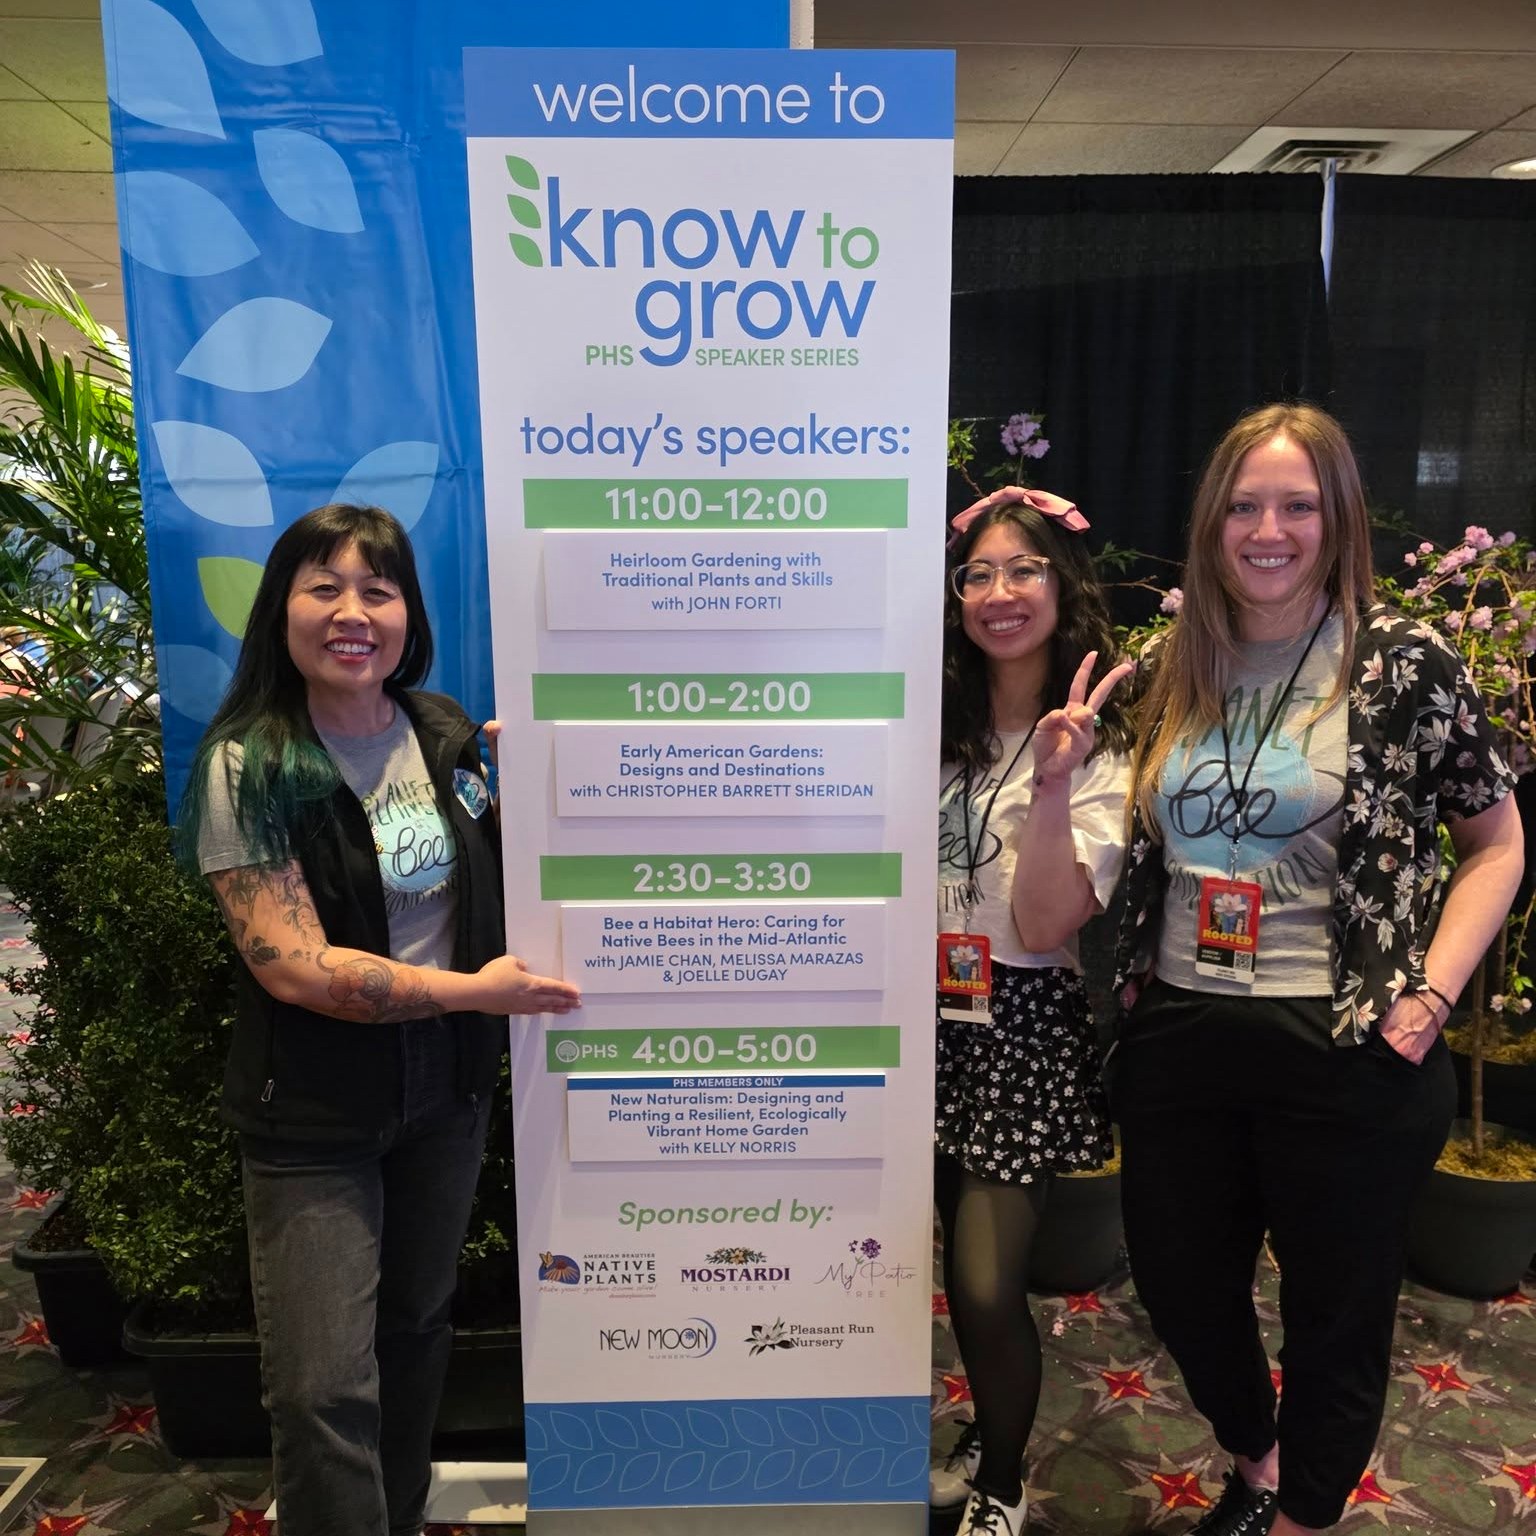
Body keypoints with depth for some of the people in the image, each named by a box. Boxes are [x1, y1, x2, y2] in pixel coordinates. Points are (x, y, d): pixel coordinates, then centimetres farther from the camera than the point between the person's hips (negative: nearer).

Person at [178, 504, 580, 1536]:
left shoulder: (444, 733, 0)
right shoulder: (249, 768, -14)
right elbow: (291, 964, -20)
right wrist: (471, 990, -20)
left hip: (449, 1084, 5)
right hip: (315, 1113, -4)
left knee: (417, 1327, 21)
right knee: (323, 1390, -2)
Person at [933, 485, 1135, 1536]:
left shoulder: (1101, 750, -10)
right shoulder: (932, 727, 3)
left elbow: (1046, 925, -20)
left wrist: (1054, 787, -30)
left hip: (1023, 1029, -4)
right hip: (933, 1018, 5)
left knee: (987, 1283, -2)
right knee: (967, 1262, 16)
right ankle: (990, 1447, 44)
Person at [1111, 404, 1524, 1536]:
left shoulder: (1407, 666, -7)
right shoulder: (1173, 669, 3)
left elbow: (1498, 844, 0)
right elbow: (1141, 846, 16)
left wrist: (1431, 996, -7)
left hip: (1344, 1053, -4)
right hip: (1176, 1039, 4)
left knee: (1336, 1315, 14)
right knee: (1178, 1285, 20)